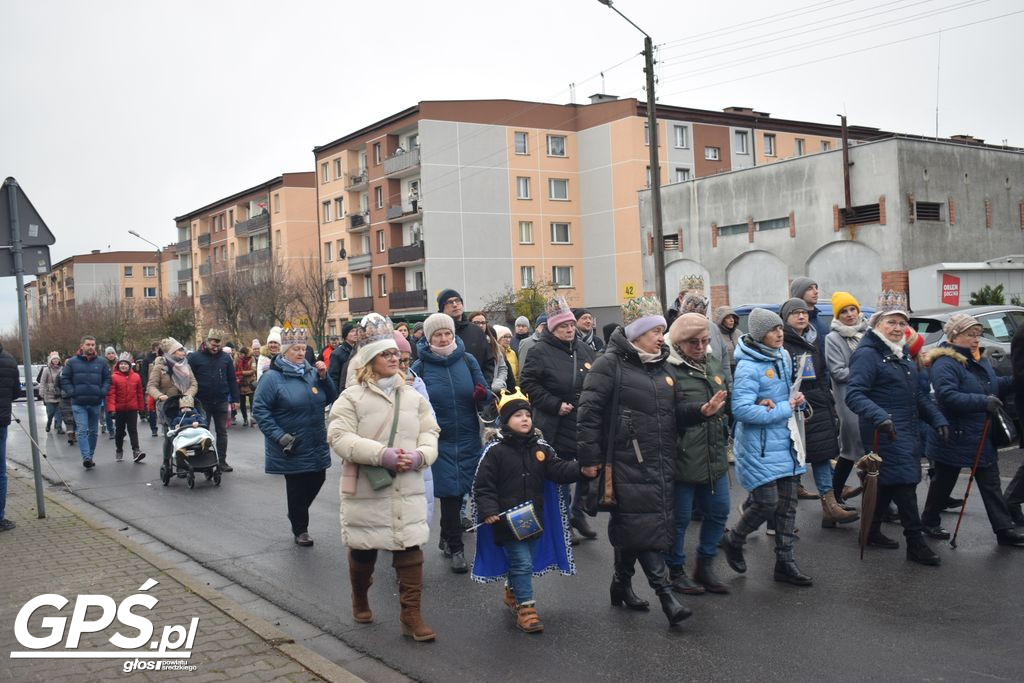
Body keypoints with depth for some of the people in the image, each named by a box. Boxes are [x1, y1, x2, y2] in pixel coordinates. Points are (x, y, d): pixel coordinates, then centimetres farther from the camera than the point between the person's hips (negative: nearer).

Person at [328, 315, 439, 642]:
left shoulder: (413, 397, 10)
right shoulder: (351, 397, -4)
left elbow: (430, 434, 9)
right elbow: (339, 437, -15)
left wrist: (418, 456, -14)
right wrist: (382, 454, -23)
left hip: (407, 491, 3)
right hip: (366, 490, -3)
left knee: (410, 550, 0)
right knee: (363, 551, 12)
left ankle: (411, 615, 8)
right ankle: (360, 600, 39)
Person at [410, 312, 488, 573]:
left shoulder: (467, 360, 0)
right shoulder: (420, 367, -3)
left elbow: (484, 394, 3)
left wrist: (481, 395, -19)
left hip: (468, 439, 2)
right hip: (439, 441, -2)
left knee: (459, 491, 12)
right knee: (450, 492, -3)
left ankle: (447, 537, 34)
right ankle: (455, 549, 10)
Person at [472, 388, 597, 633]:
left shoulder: (541, 448, 4)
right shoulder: (495, 451, -10)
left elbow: (558, 469, -3)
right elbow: (483, 485, -9)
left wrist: (582, 470, -19)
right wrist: (488, 510, -20)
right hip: (507, 519, -5)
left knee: (526, 562, 18)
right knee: (522, 562, -7)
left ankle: (512, 592, 42)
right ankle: (525, 608, 2)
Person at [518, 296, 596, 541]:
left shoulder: (584, 350, 9)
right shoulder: (541, 352, -8)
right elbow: (528, 384, -10)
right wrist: (555, 404, -16)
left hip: (586, 425, 5)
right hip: (556, 428, -5)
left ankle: (578, 513, 25)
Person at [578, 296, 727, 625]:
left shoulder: (661, 368, 16)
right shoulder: (610, 365, -9)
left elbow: (677, 410, 19)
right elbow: (589, 412, -12)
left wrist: (702, 410, -1)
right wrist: (591, 457, -14)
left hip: (661, 462, 8)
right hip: (628, 462, -7)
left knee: (633, 526, 13)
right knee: (643, 523, -8)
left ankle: (622, 582, 28)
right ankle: (665, 594, -6)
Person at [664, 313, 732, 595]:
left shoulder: (715, 362, 9)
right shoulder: (668, 369, -17)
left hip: (715, 457, 8)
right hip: (682, 460, -7)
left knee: (718, 511, 16)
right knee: (679, 517, 5)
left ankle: (705, 567, 33)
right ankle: (676, 571, 24)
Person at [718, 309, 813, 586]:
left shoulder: (784, 357, 8)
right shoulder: (748, 367, -18)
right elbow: (741, 410, -25)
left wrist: (795, 398, -2)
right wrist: (784, 409, -18)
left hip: (785, 442, 8)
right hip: (758, 447, -8)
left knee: (788, 503, 10)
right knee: (767, 503, -7)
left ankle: (785, 561, 22)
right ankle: (733, 541, 21)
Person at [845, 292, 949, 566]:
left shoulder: (902, 353, 16)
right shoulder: (867, 354, -14)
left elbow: (918, 393, 23)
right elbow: (854, 394, -24)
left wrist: (938, 419, 13)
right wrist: (880, 416, -38)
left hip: (908, 431, 9)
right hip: (886, 432, -9)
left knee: (887, 483, 15)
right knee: (904, 482, -10)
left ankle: (873, 532, 27)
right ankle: (916, 543, -4)